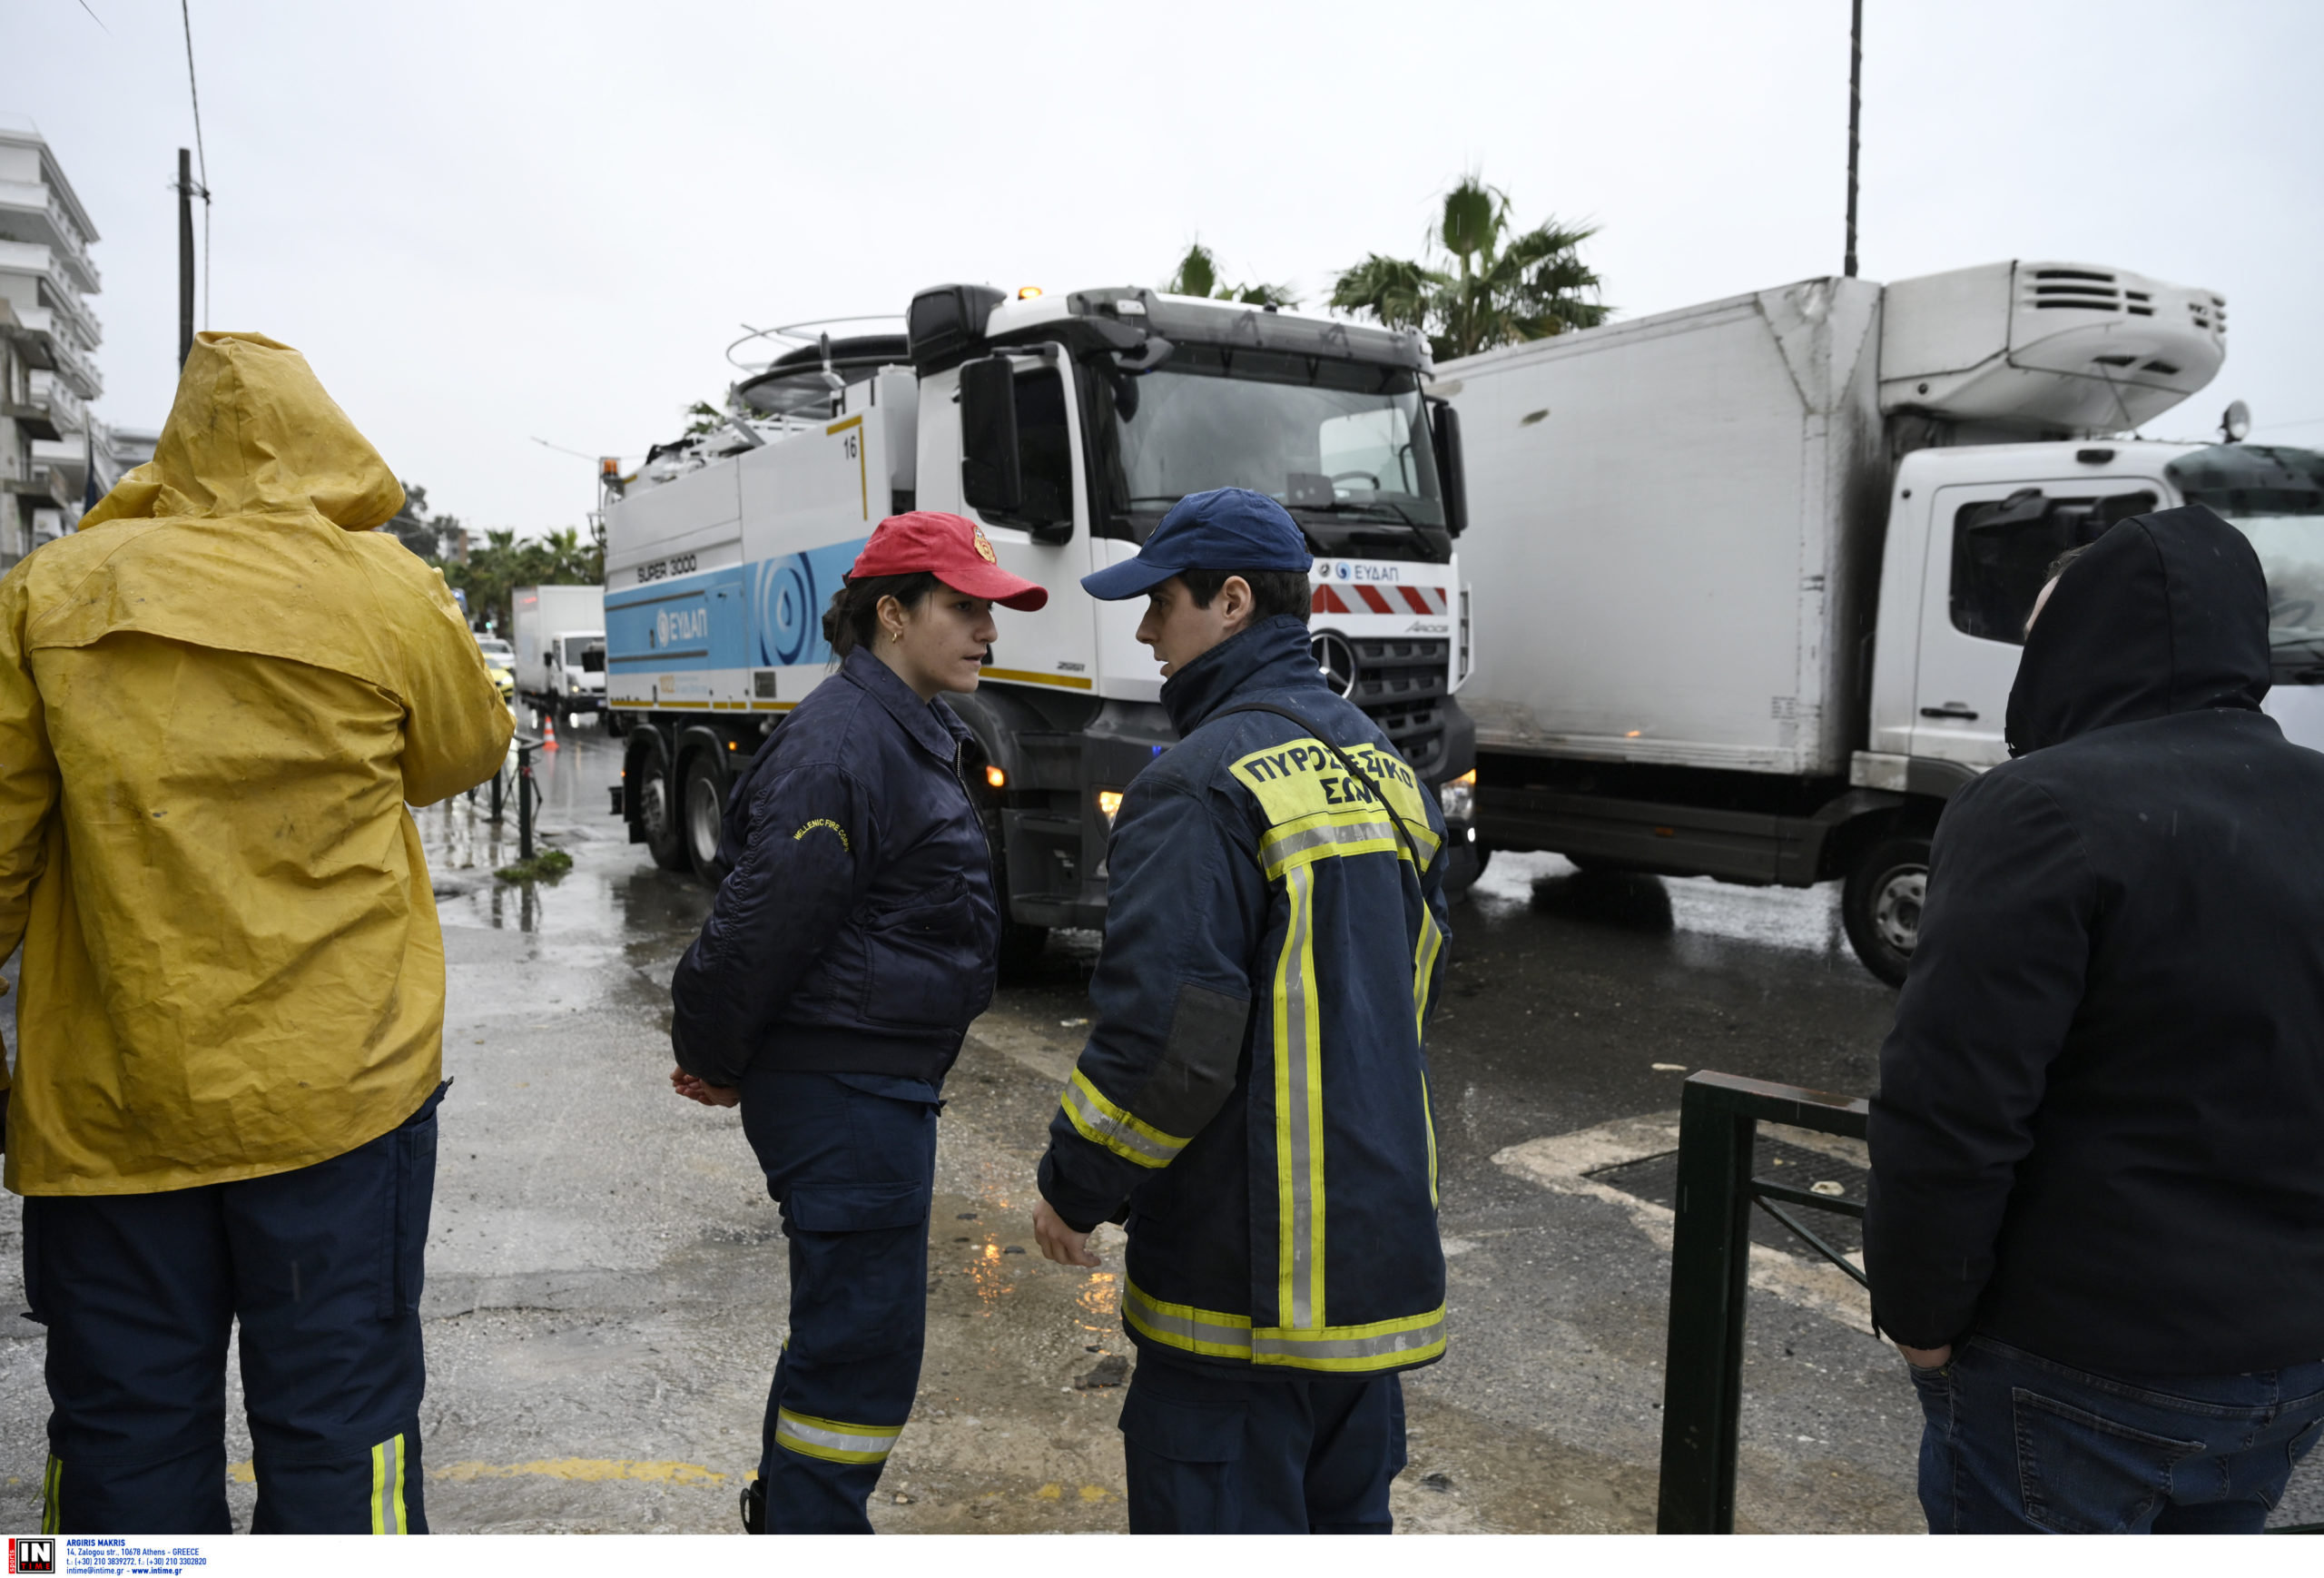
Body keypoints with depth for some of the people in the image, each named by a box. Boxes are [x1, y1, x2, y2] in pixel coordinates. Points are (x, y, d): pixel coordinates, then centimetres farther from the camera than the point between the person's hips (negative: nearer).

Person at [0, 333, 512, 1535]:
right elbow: (465, 756, 11)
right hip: (333, 1086, -2)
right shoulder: (385, 591, -6)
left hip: (106, 1098, 2)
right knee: (338, 1428, 9)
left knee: (126, 1435, 16)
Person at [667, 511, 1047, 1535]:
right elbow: (764, 921, -22)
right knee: (862, 1341, 0)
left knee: (845, 1323, 24)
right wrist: (716, 1064, -8)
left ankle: (788, 1508, 43)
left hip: (881, 1084, 10)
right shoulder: (843, 742, -21)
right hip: (842, 1092, -10)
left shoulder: (910, 734, 14)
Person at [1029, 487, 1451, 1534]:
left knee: (1217, 1519, 6)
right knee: (1343, 1511, 22)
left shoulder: (1203, 787, -19)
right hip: (1378, 1243, 9)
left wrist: (1074, 1188, -10)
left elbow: (1165, 1030, -23)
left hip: (1244, 1258, -9)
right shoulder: (1383, 766, 10)